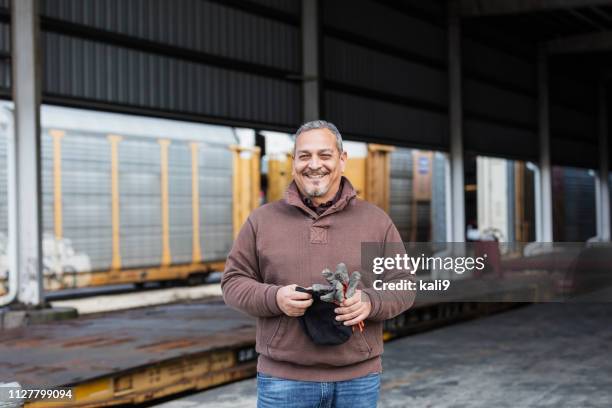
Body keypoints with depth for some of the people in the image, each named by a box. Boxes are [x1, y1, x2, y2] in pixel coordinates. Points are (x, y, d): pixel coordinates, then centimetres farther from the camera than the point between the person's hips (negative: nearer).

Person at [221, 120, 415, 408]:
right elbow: (234, 282, 5)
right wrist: (274, 297, -15)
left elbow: (403, 286, 7)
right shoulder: (262, 220, 5)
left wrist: (370, 302, -15)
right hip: (284, 378, -1)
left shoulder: (376, 221, 6)